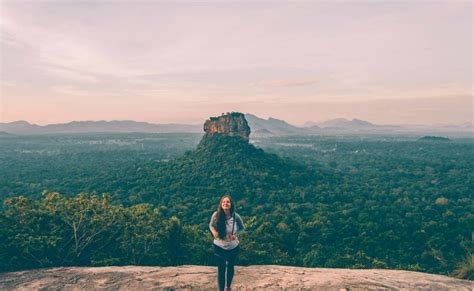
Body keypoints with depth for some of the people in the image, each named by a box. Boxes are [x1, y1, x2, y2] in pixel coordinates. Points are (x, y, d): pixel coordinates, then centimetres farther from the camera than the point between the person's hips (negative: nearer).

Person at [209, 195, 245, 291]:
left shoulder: (236, 216, -19)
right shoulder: (216, 215, -18)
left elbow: (242, 228, 0)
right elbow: (211, 225, 1)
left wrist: (236, 234, -19)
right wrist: (214, 232, -20)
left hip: (233, 247, 2)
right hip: (219, 247, -1)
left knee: (230, 267, 23)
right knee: (221, 269, 9)